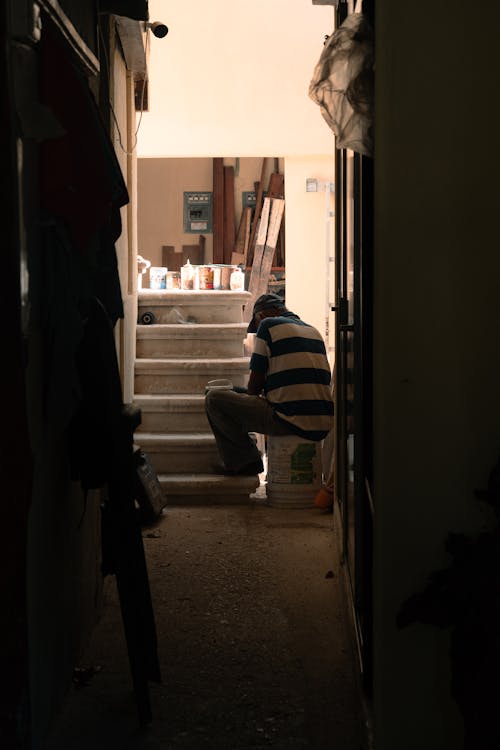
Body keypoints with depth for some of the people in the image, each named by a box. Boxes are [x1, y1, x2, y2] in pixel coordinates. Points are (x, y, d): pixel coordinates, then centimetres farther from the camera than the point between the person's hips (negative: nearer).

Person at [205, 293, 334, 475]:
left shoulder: (268, 325, 0)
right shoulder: (314, 331, 21)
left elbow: (255, 384, 0)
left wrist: (249, 395, 23)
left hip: (291, 422, -8)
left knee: (214, 399, 2)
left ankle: (243, 462, 7)